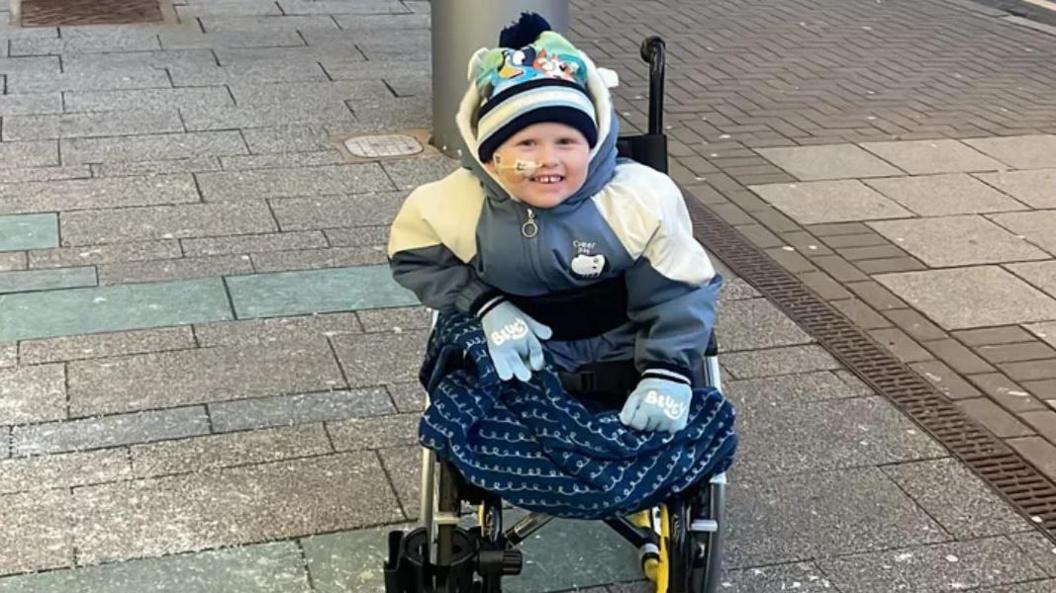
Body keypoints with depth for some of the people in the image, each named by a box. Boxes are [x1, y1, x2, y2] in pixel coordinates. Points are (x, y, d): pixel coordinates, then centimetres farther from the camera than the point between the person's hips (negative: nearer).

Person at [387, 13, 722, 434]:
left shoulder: (641, 201, -26)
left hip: (621, 355, 0)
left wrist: (669, 374, -26)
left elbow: (678, 296, -14)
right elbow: (414, 258, -2)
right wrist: (487, 305, -15)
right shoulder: (459, 203, -23)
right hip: (518, 358, 1)